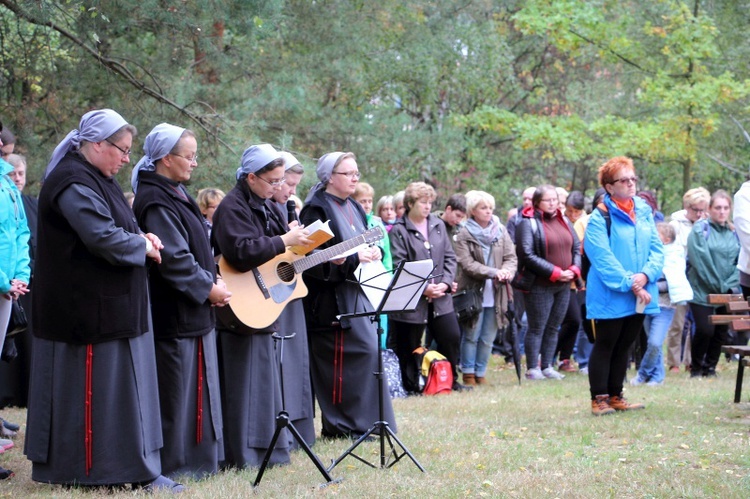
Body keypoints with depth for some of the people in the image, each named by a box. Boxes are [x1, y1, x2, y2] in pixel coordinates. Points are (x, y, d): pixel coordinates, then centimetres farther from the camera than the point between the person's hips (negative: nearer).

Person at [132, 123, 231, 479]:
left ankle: (200, 457, 22)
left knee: (197, 383, 14)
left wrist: (212, 282, 5)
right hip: (175, 314, -10)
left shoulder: (176, 193, 14)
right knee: (178, 388, -4)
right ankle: (174, 463, 4)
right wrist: (207, 288, -13)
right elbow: (173, 258, -22)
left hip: (195, 310, 10)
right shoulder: (156, 202, -18)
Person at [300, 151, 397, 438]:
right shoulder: (317, 209, -10)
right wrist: (354, 258, -23)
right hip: (332, 298, -9)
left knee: (367, 349, 8)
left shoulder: (352, 208, 17)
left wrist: (372, 252, 2)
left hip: (357, 293, 9)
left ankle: (363, 420, 16)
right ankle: (342, 424, -4)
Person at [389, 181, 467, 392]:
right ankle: (410, 385, 17)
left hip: (441, 298, 5)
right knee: (409, 346, 3)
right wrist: (423, 288, -16)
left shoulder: (438, 225, 11)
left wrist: (445, 283, -4)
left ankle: (450, 381, 17)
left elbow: (449, 257, 12)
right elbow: (398, 266, -12)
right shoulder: (399, 230, -6)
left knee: (452, 337, 2)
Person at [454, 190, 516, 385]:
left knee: (488, 338, 8)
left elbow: (511, 257, 4)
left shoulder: (501, 230, 7)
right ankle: (468, 374, 14)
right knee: (471, 336, 3)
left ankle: (480, 373, 18)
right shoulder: (465, 235, -5)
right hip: (474, 292, -4)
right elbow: (467, 264, -14)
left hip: (496, 293, 4)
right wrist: (494, 272, -23)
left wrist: (507, 271, -18)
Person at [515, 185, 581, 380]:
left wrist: (573, 270, -4)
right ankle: (532, 368, 4)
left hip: (563, 285, 6)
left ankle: (547, 366, 17)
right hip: (539, 286, -6)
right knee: (537, 328, -2)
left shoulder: (564, 222, 14)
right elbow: (528, 255, -16)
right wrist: (555, 272, -17)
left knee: (553, 328, 10)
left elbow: (576, 249, 16)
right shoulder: (528, 223, -8)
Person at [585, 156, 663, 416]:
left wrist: (645, 275, -13)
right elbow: (603, 259, -17)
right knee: (605, 346, 1)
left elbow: (657, 249, 5)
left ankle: (615, 396, 21)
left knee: (623, 346, 13)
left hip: (641, 295, 6)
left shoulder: (645, 212, 8)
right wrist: (630, 284, -20)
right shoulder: (599, 218, -10)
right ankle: (599, 399, 6)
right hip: (610, 296, -6)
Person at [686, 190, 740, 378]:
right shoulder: (700, 229, -5)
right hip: (702, 291, -5)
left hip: (726, 293, 5)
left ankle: (710, 367, 23)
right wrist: (717, 285, -14)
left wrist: (730, 285, -8)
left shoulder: (734, 233, 10)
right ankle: (696, 367, 8)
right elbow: (700, 260, -13)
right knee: (705, 330, -12)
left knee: (721, 331, 6)